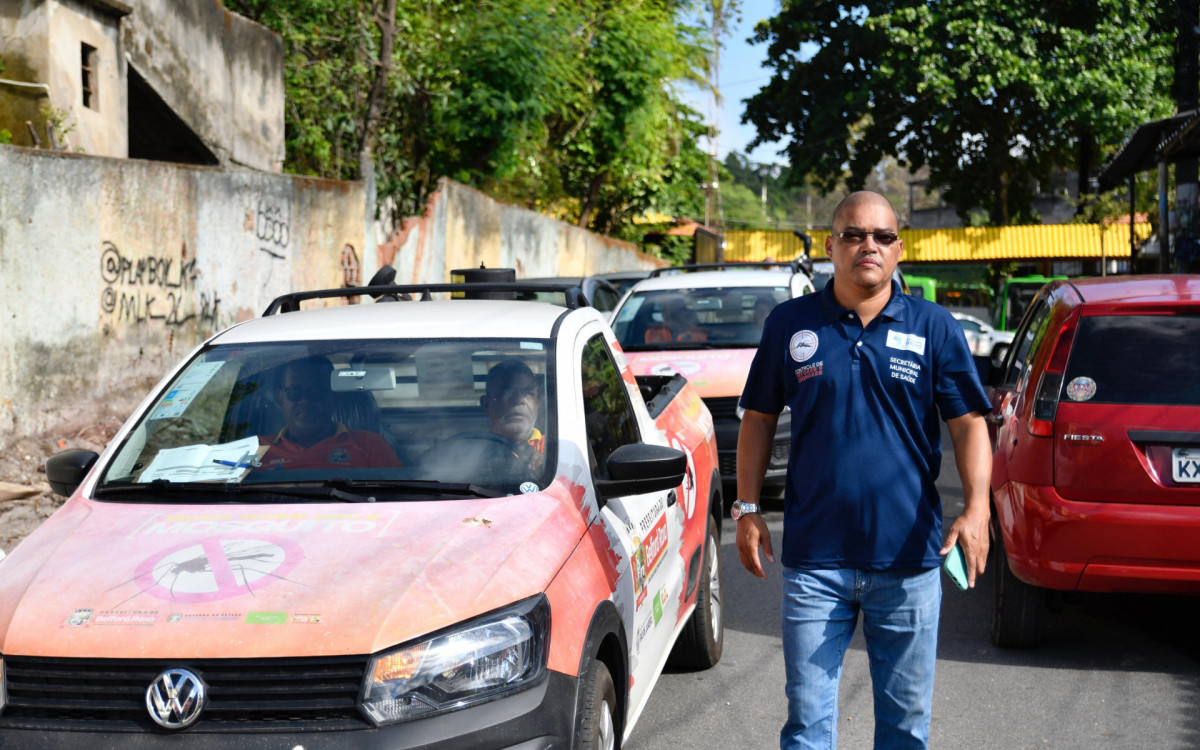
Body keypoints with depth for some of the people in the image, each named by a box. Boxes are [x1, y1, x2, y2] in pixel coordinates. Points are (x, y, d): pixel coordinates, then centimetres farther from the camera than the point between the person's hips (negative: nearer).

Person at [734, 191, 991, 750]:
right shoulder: (790, 324, 4)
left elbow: (969, 423, 0)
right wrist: (747, 508, 2)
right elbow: (758, 419, 10)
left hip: (908, 560, 0)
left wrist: (976, 507, -14)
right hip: (813, 561, 0)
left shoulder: (934, 328, 2)